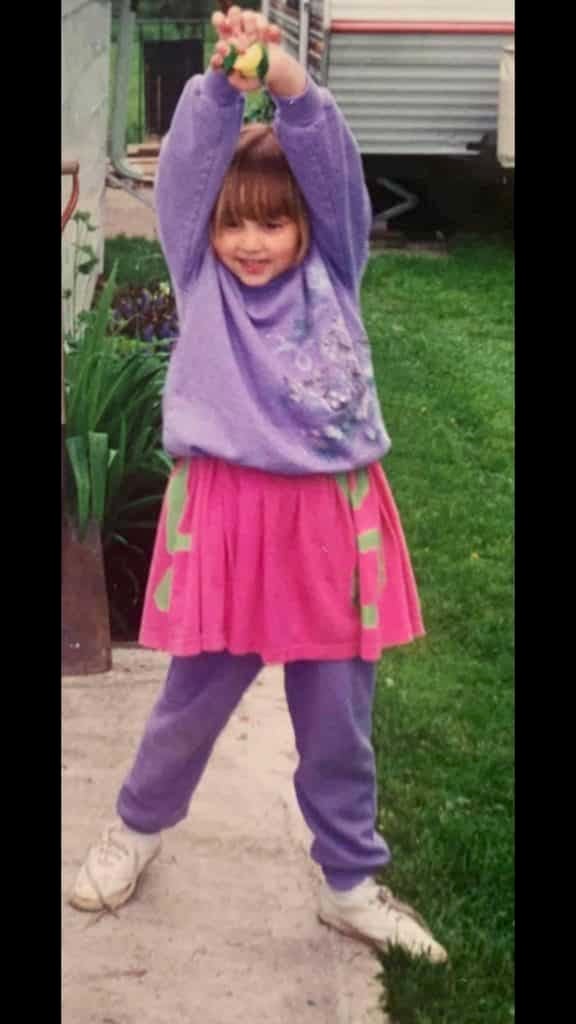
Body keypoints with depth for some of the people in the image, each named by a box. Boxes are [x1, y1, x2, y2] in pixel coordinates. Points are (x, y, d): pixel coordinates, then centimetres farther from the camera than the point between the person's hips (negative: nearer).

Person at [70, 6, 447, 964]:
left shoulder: (332, 273, 4)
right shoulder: (199, 276, 4)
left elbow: (336, 172, -11)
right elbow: (187, 168, -10)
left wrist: (293, 85, -28)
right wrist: (221, 81, -26)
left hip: (329, 516, 1)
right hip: (226, 512, -1)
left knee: (339, 722, 11)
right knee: (193, 701, 13)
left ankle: (351, 884, 29)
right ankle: (138, 828, 40)